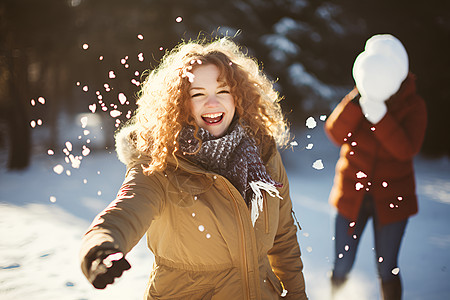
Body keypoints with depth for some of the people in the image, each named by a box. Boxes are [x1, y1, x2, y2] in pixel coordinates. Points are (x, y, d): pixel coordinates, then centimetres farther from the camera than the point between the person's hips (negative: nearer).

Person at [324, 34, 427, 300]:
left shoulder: (414, 106, -7)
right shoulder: (359, 98, -2)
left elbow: (406, 150, -22)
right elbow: (336, 132, -18)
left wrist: (381, 117, -34)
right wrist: (359, 98, -30)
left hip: (391, 199, -1)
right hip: (352, 196, 1)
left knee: (387, 270, 4)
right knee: (341, 268, 5)